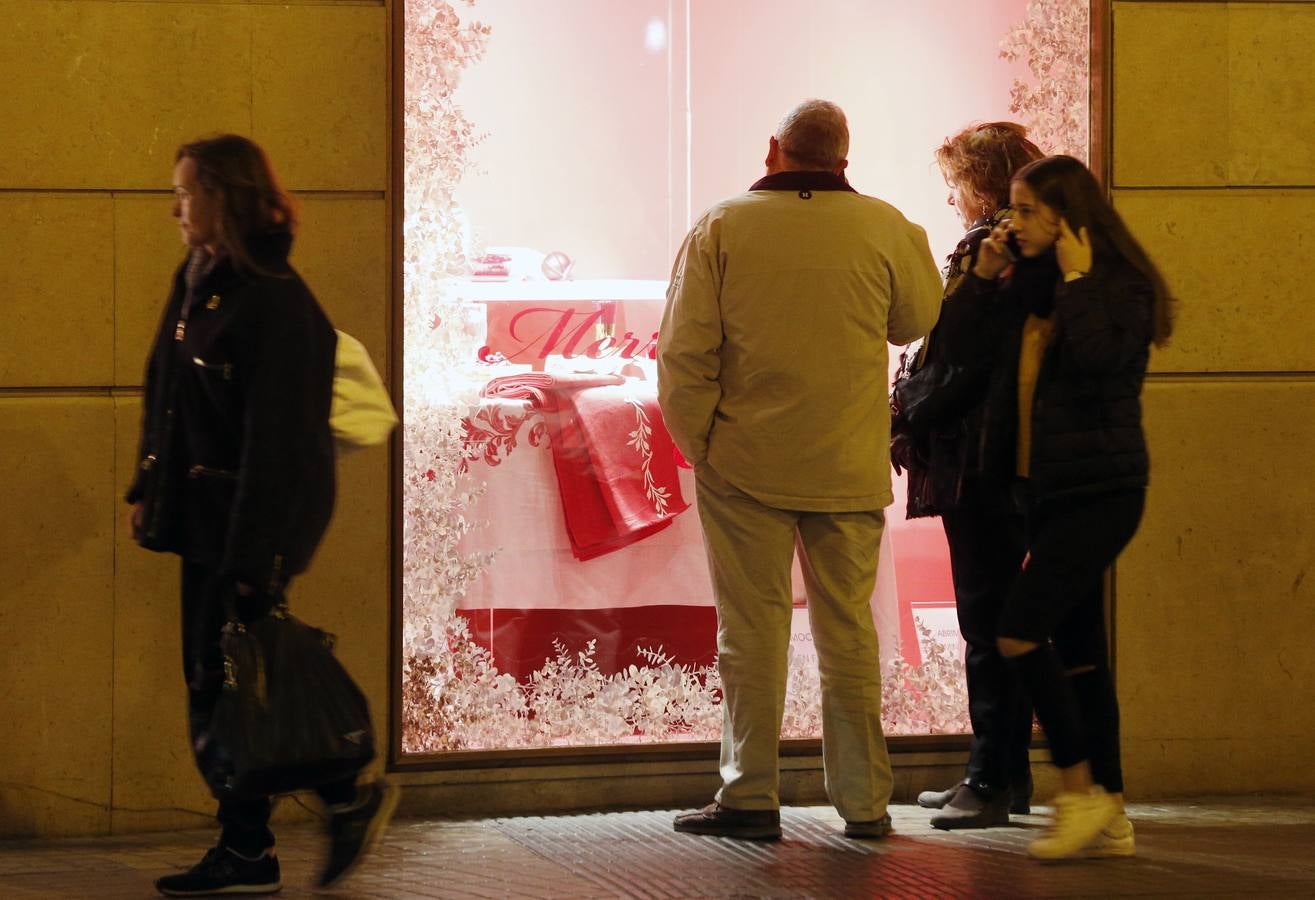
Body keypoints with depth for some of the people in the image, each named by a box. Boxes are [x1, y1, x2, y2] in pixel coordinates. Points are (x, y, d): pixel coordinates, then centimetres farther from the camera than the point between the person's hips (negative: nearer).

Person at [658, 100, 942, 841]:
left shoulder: (722, 228, -6)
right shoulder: (885, 228, -4)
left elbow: (684, 350, -7)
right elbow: (919, 320, 11)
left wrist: (699, 443, 3)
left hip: (745, 465, -1)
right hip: (850, 469, 1)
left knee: (752, 629, 4)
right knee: (848, 629, 9)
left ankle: (751, 797, 6)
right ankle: (864, 800, 12)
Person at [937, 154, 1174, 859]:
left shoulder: (1122, 284, -9)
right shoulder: (1028, 285, 12)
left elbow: (1099, 357, -26)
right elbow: (961, 339, 11)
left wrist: (1077, 280, -17)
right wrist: (983, 276, -1)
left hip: (1100, 489, -8)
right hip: (1047, 487, 8)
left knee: (1019, 632, -18)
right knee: (1076, 651, 9)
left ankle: (1078, 791, -7)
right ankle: (1110, 819, 13)